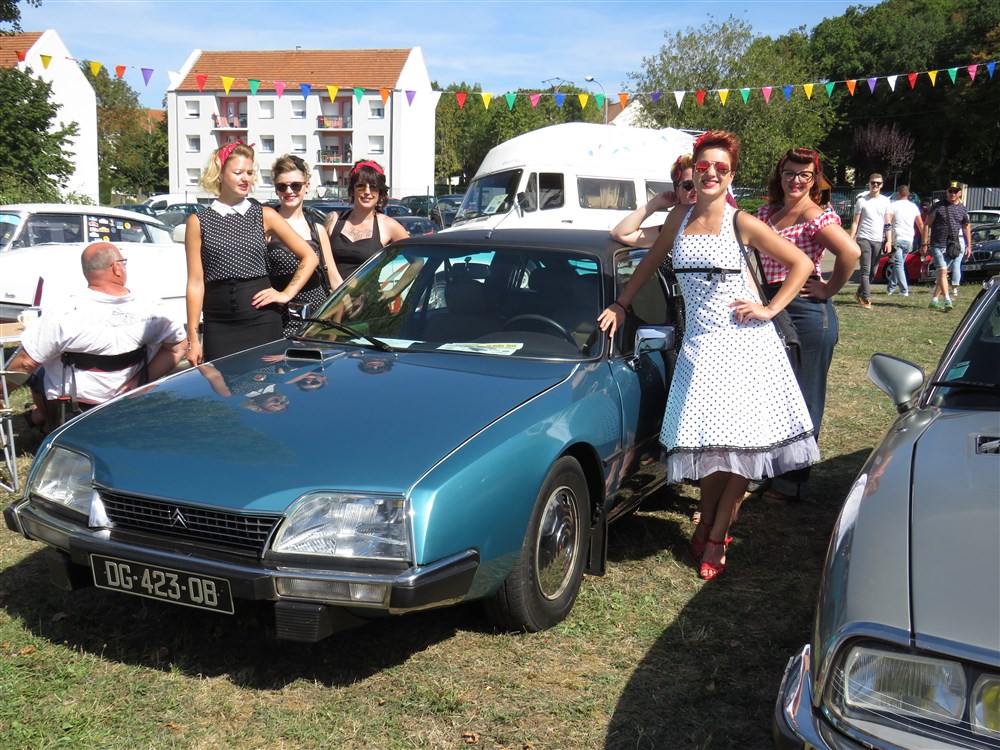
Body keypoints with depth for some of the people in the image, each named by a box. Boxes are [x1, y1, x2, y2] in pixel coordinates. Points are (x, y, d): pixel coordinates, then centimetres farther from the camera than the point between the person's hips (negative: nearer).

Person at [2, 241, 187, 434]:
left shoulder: (63, 315, -24)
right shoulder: (152, 309, -17)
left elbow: (25, 363, -16)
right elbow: (179, 346, -4)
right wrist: (143, 380, -5)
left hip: (74, 394, -1)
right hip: (123, 391, 2)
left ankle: (49, 424, 43)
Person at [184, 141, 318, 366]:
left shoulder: (265, 216, 7)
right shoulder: (198, 222, 5)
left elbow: (309, 258, 10)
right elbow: (196, 282, 1)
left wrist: (286, 294, 1)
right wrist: (193, 338, -2)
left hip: (262, 321, 0)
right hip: (219, 325, 0)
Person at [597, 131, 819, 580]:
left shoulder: (741, 224, -5)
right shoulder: (679, 219, 8)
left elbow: (801, 263, -2)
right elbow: (650, 262, 23)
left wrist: (770, 310, -7)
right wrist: (620, 305, 17)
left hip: (742, 341, -3)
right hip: (700, 342, 3)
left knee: (740, 442, -3)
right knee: (709, 442, 3)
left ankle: (715, 538, 8)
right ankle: (706, 526, 21)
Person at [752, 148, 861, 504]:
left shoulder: (816, 217, -11)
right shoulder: (767, 212, 12)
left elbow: (850, 252, -25)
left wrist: (828, 290, -16)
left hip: (808, 313, -8)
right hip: (775, 311, 8)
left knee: (802, 399, 1)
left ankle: (791, 483, 10)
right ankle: (774, 472, 28)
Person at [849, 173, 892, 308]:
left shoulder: (885, 201, 11)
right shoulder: (862, 201, 2)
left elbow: (888, 224, 12)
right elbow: (855, 222, 2)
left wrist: (888, 241, 4)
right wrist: (851, 239, -6)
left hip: (879, 240, 4)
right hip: (864, 239, -4)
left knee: (872, 271, 8)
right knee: (866, 270, -10)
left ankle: (860, 294, 22)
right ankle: (866, 299, -13)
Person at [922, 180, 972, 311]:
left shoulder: (962, 210, 11)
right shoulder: (939, 206, -1)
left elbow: (966, 228, 20)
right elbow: (927, 224, -1)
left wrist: (969, 246, 15)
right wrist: (925, 243, -7)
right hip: (937, 245, -4)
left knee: (943, 274, 9)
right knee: (942, 272, -14)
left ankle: (934, 300, 17)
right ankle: (947, 301, -22)